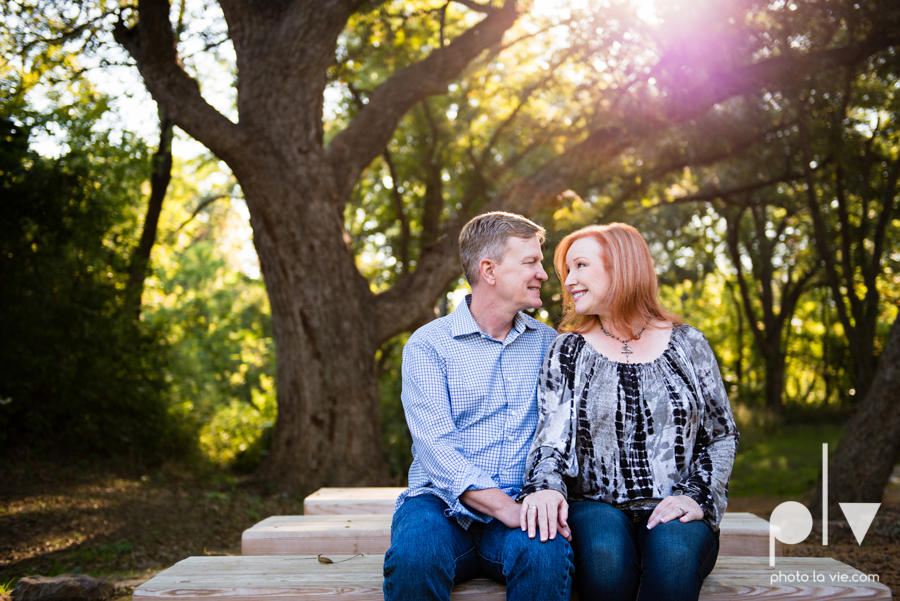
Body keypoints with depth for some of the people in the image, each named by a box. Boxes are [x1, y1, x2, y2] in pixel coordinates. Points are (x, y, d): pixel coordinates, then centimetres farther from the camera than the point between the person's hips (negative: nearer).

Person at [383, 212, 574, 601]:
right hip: (443, 503, -1)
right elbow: (436, 448, -11)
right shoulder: (427, 345, 1)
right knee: (415, 557, -34)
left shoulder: (547, 342, 15)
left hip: (521, 504, 2)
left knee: (546, 554, -33)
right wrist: (507, 508, -23)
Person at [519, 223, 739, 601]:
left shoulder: (687, 346, 10)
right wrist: (546, 485, -21)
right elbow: (551, 438, 1)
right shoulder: (566, 352, 10)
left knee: (674, 552, -35)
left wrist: (697, 496, -5)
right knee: (605, 552, -35)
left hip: (672, 513, 0)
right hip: (596, 509, 0)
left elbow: (723, 436, 12)